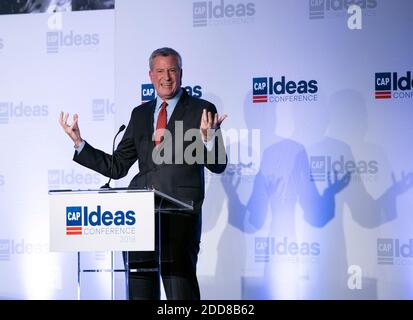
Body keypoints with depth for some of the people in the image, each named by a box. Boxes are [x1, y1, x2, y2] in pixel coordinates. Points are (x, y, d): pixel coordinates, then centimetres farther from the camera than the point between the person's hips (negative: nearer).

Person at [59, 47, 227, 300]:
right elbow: (117, 167, 16)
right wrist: (79, 143, 6)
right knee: (140, 289, 8)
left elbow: (218, 165, -3)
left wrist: (208, 137, -23)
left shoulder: (201, 110, 3)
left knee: (180, 291, -10)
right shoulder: (140, 114, 17)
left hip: (181, 214, -5)